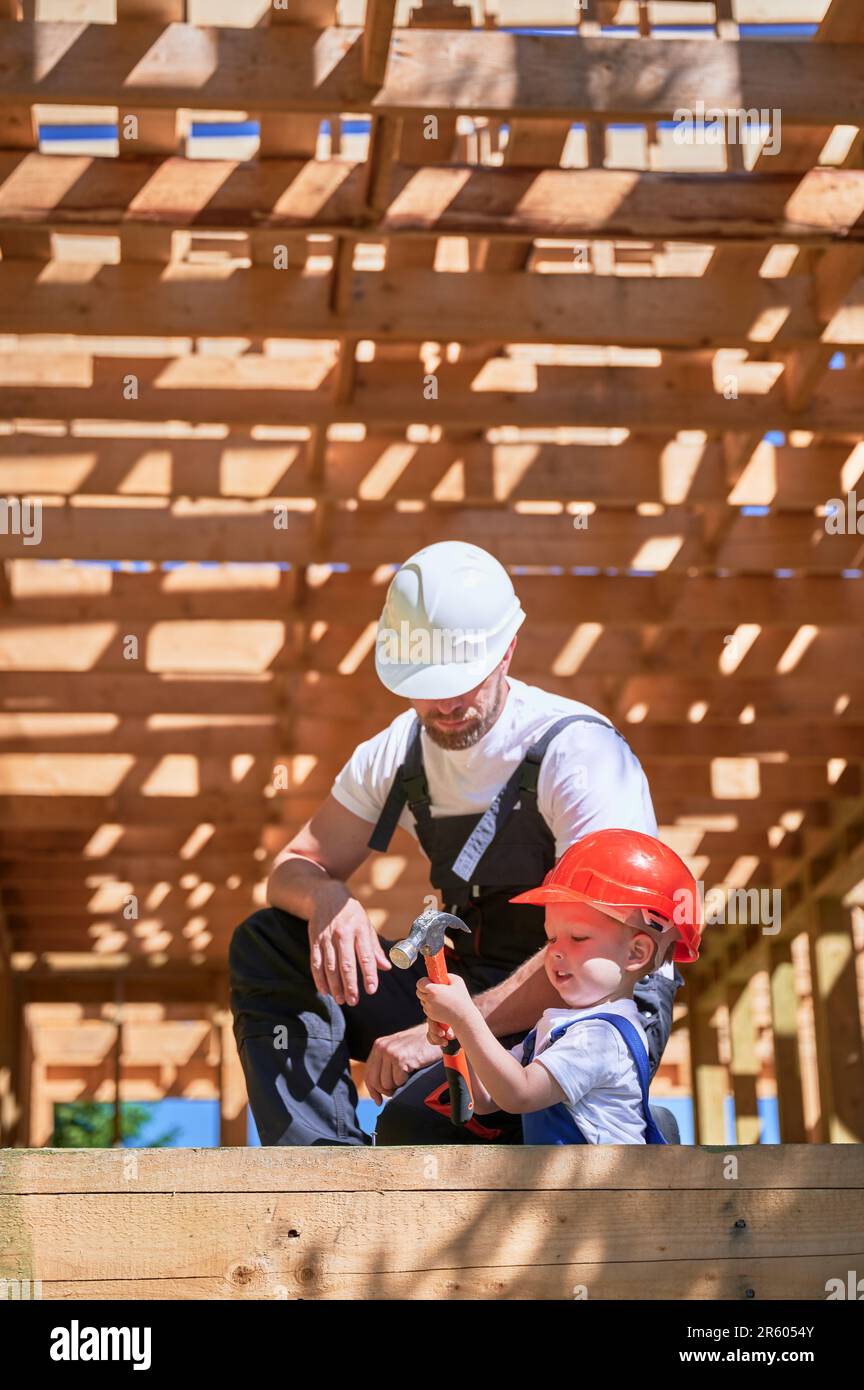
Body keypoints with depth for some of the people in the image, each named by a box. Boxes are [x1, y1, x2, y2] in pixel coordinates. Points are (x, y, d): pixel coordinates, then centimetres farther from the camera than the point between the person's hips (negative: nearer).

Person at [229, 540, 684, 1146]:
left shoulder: (578, 751, -19)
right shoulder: (400, 751, 2)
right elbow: (294, 868, 8)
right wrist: (326, 898, -19)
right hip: (471, 991, 7)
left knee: (419, 1118, -34)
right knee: (267, 948, -6)